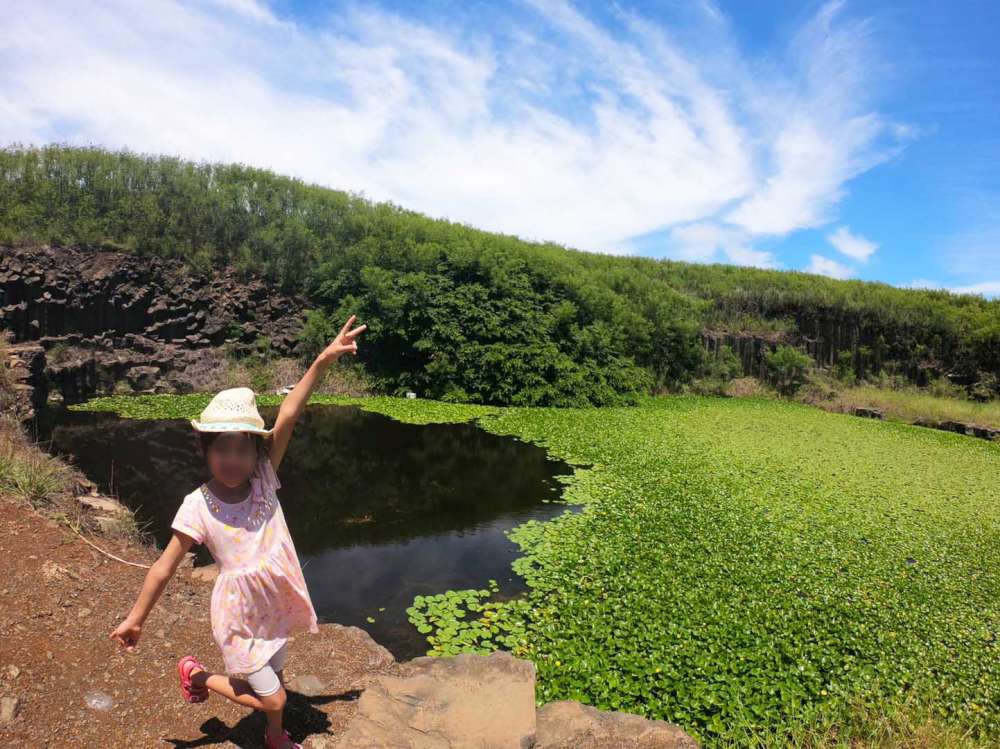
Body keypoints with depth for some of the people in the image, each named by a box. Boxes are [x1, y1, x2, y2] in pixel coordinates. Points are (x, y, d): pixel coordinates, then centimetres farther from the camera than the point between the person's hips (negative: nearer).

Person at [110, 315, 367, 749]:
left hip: (275, 604, 4)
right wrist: (135, 619, -2)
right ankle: (197, 674, 30)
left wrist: (322, 362, -36)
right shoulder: (198, 506, -21)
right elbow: (165, 567, -11)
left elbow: (286, 418, -25)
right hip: (239, 613, -3)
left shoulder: (264, 480, -15)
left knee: (274, 678, 24)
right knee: (272, 699, 8)